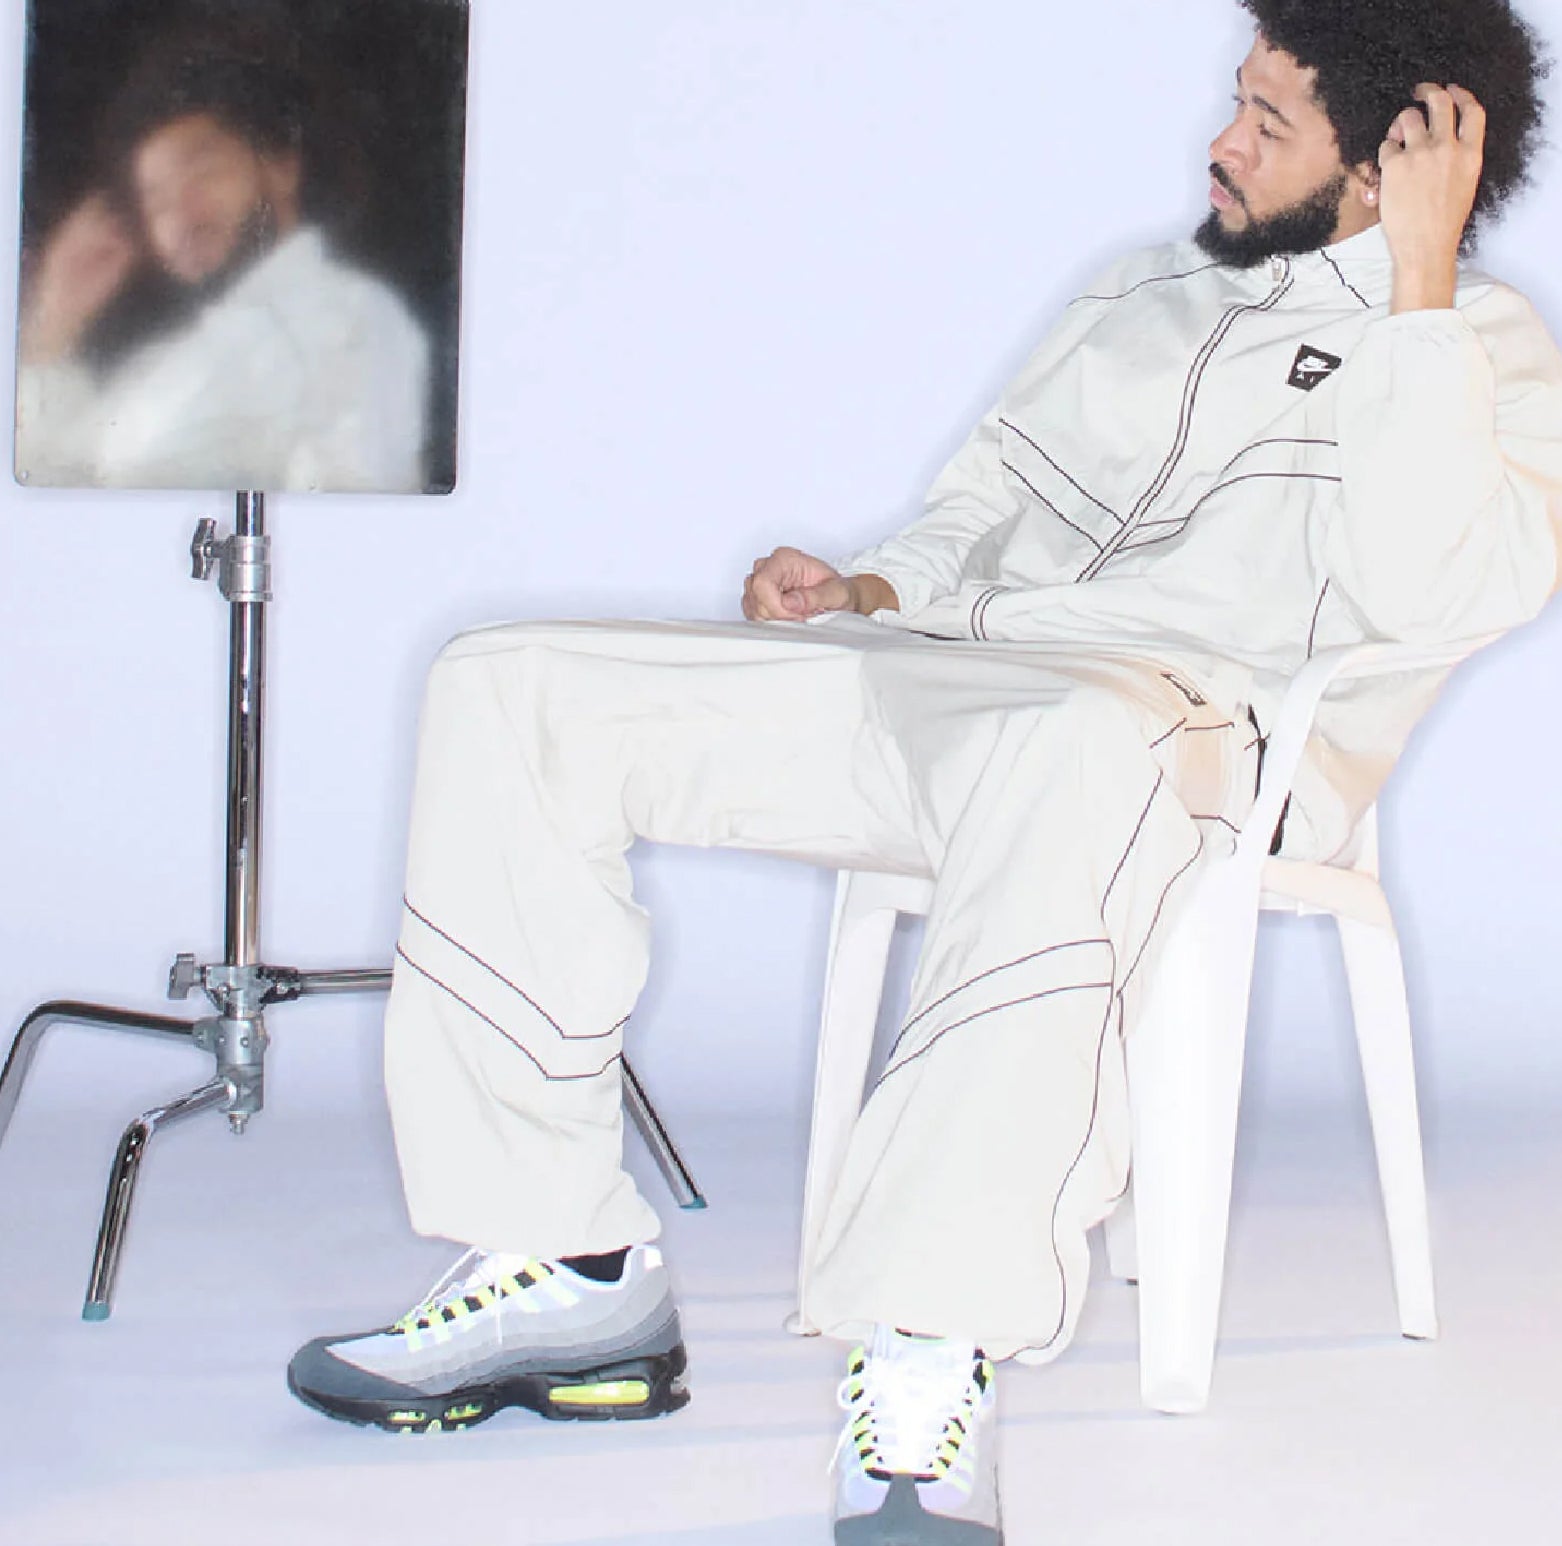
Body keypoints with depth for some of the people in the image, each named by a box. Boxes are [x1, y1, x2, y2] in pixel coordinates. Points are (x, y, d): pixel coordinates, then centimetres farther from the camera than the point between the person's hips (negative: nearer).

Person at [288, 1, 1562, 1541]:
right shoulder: (1146, 291, 28)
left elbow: (1433, 587, -15)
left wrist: (1419, 277, -14)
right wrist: (871, 590, 12)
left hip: (1192, 717, -7)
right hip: (941, 681, 7)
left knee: (1075, 749, -47)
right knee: (506, 692, -8)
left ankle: (927, 1370, -47)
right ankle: (566, 1266, -12)